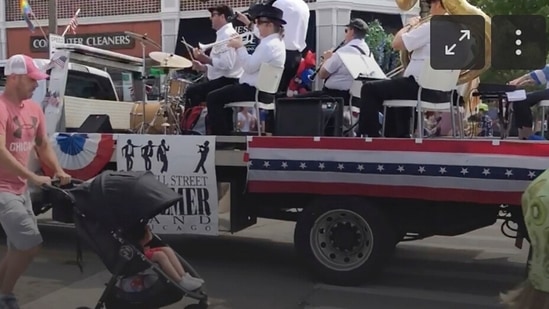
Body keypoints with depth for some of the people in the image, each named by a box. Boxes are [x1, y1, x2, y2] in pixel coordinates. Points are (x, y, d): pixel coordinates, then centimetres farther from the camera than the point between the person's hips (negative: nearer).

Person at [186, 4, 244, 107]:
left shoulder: (227, 35, -14)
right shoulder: (223, 34, 20)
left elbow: (227, 64, -26)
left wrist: (206, 59, -24)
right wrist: (202, 67, 9)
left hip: (227, 82, -11)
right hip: (222, 80, 11)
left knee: (192, 92, -12)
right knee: (192, 90, 15)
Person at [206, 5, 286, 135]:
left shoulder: (269, 45, -21)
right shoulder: (276, 42, 14)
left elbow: (250, 67, -24)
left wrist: (240, 47, -13)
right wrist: (240, 47, 7)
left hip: (256, 91, -11)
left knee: (213, 98, -9)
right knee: (223, 95, 28)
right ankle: (227, 131, 28)